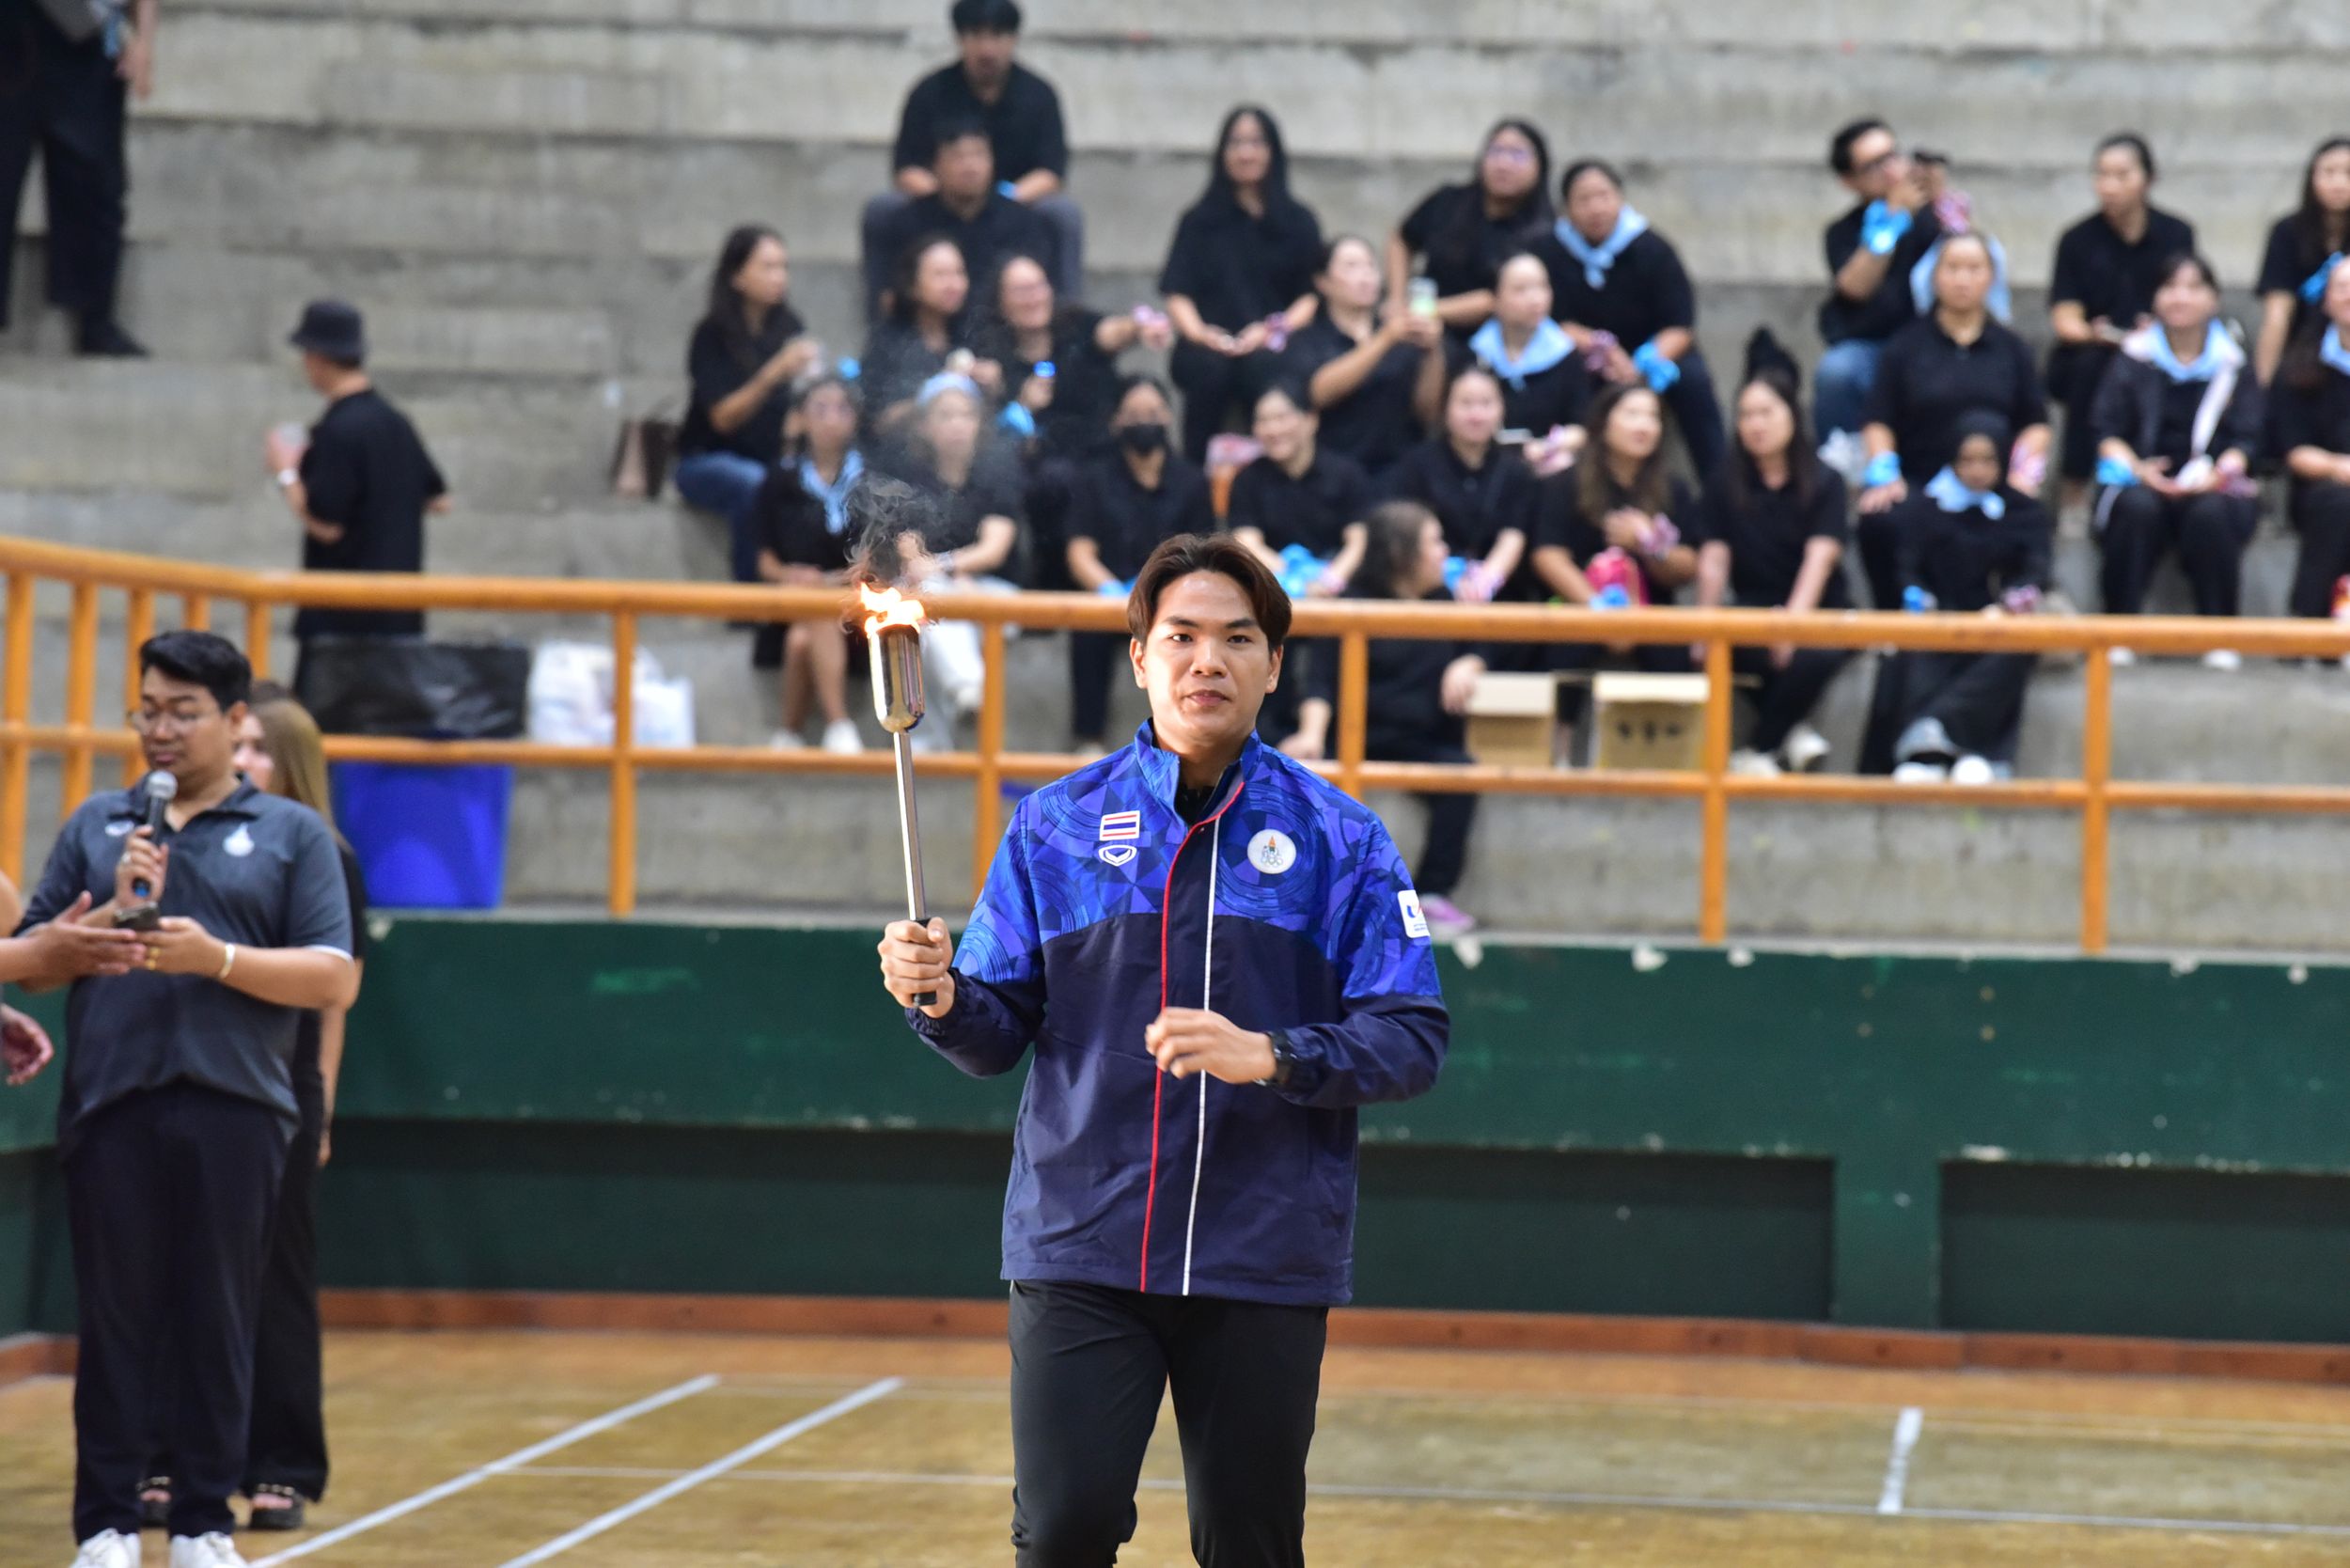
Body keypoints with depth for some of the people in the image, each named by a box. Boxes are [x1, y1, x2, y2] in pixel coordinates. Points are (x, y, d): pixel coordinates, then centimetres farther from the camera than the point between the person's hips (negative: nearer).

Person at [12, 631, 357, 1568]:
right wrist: (112, 913, -5)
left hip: (234, 1109, -1)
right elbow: (32, 962, 12)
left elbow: (335, 979, 1)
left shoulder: (293, 834, 9)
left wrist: (217, 957, -11)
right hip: (111, 1104, 1)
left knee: (218, 1320, 3)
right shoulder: (96, 825, 15)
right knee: (116, 1316, 2)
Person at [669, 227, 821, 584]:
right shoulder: (712, 335, -7)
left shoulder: (790, 327, 7)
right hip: (709, 460, -4)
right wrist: (774, 374, -29)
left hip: (776, 459, 4)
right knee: (753, 486, -38)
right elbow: (723, 418, -16)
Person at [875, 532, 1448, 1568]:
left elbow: (1410, 1043, -4)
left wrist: (1269, 1054, -19)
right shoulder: (1056, 824, 7)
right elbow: (1001, 1033, 7)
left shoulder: (1340, 840, 3)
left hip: (1265, 1267, 0)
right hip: (1079, 1250, 0)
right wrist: (941, 997, -15)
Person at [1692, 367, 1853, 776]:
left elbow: (1820, 558, -13)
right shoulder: (1726, 485, 7)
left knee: (1817, 655, -36)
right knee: (1780, 655, -38)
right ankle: (1792, 729, -8)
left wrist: (1794, 619, -29)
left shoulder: (1824, 482, 1)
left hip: (1820, 613, 0)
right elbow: (1713, 560, -2)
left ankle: (1758, 751, -13)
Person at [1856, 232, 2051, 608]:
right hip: (1918, 477, 0)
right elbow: (1879, 422, 8)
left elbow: (2036, 424, 15)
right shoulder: (1906, 347, 14)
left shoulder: (2011, 349, 18)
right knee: (1878, 523, -34)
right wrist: (1883, 473, -10)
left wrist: (2024, 471, -5)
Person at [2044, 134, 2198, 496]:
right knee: (2091, 364, -34)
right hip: (2091, 360, 0)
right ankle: (2077, 486, -31)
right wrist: (2094, 334, -29)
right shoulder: (2078, 241, 1)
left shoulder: (2176, 235, 3)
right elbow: (2065, 319, -5)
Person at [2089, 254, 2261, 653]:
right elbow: (2108, 432, 3)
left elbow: (2247, 440, 3)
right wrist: (2137, 469, -16)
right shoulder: (2135, 355, 8)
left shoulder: (2232, 362, 9)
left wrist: (2218, 472, -17)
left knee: (2210, 513, -35)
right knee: (2138, 507, -35)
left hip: (2212, 486, 0)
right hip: (2141, 480, 0)